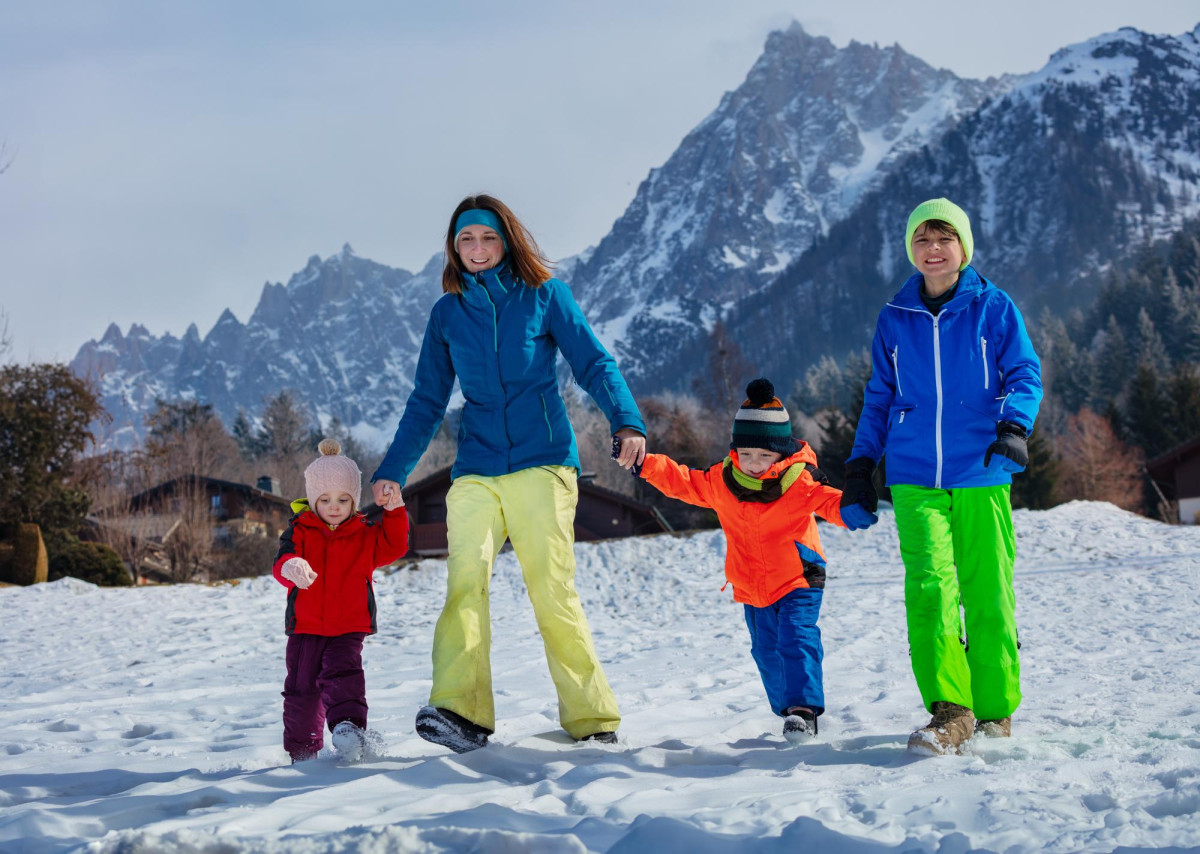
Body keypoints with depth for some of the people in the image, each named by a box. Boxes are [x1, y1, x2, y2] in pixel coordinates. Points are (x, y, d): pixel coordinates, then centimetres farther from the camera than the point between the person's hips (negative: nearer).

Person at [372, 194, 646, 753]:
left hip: (542, 463, -2)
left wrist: (627, 423, -17)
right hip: (475, 472, 3)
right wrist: (392, 472, 18)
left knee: (553, 591, -10)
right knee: (465, 582, -18)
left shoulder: (544, 296, 8)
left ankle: (592, 720, -2)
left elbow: (593, 364, 0)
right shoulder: (447, 313, 15)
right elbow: (427, 402, 21)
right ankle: (459, 711, -28)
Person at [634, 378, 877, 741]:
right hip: (751, 590, 5)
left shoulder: (799, 480, -11)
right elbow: (684, 482, 9)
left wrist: (850, 510, -38)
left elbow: (828, 500, -15)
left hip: (798, 582, -5)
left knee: (796, 639, -19)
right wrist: (648, 465, 0)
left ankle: (803, 708, -20)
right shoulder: (720, 481, -1)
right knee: (767, 651, 11)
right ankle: (788, 709, 25)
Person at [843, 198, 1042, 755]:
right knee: (929, 585, -16)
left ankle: (996, 709, 16)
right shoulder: (895, 318, 12)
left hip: (982, 477, -1)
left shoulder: (993, 307, 5)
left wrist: (1014, 425, -18)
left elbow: (1025, 373, 1)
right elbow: (879, 396, 20)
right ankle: (950, 711, -17)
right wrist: (860, 462, 16)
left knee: (988, 594, 0)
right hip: (915, 479, 1)